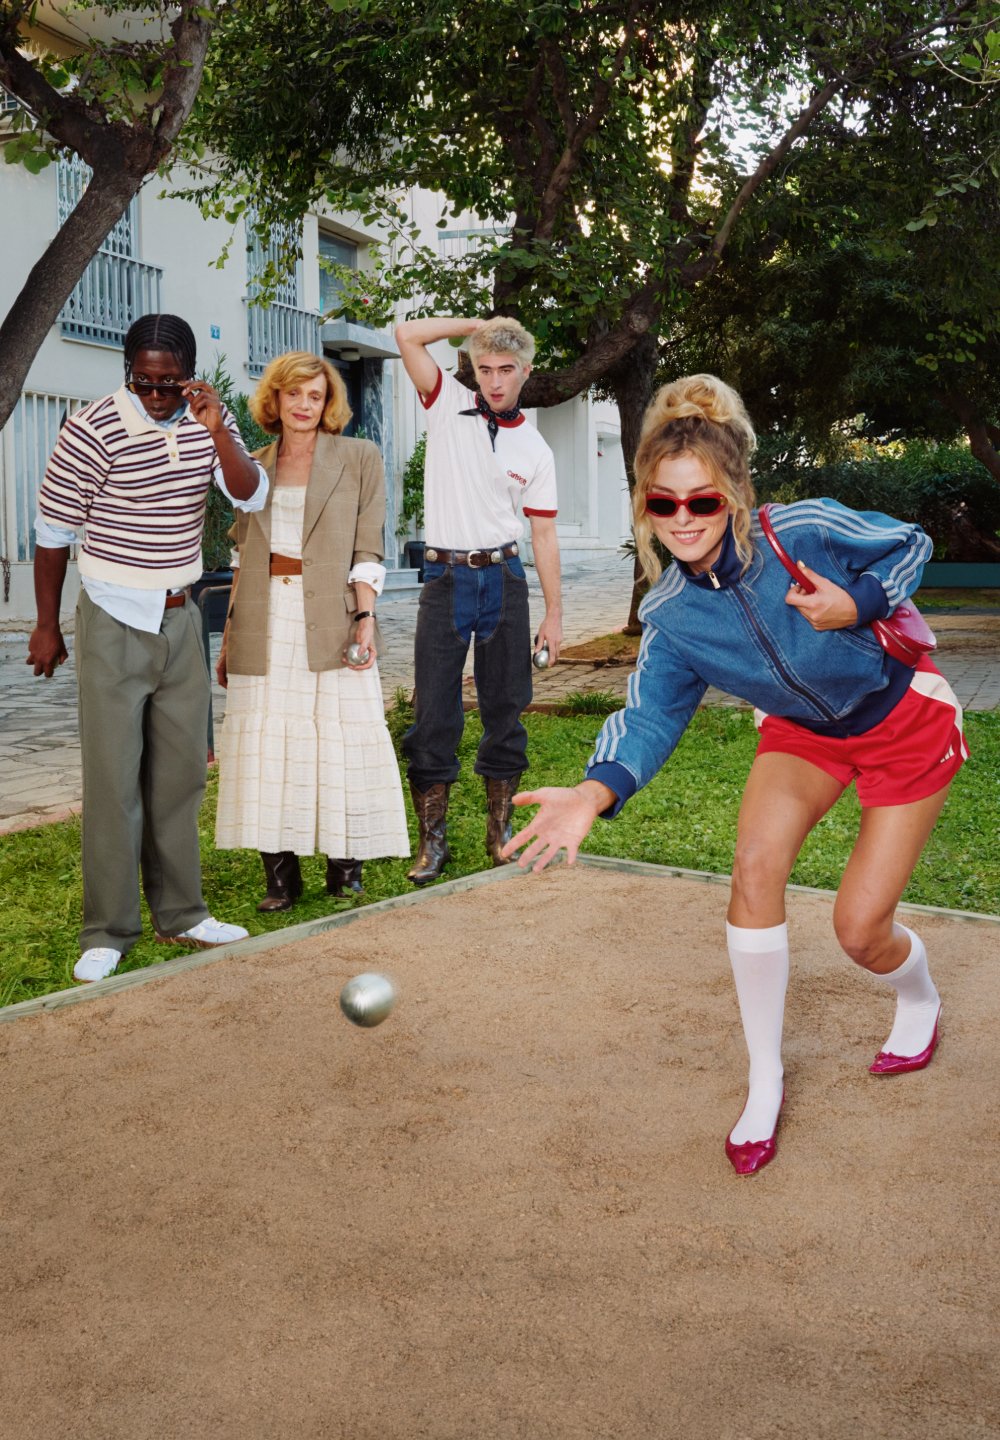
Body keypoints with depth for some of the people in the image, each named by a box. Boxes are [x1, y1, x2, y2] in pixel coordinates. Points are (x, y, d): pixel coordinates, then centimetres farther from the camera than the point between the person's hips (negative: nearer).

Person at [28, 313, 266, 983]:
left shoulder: (210, 418, 1)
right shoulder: (94, 429, -14)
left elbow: (252, 495, -9)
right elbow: (53, 532, -7)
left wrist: (216, 431, -24)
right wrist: (47, 627, -2)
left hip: (181, 620, 5)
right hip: (114, 624, -5)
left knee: (181, 772, 10)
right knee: (113, 780, -4)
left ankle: (181, 914, 22)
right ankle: (108, 933, 6)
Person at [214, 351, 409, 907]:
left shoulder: (359, 458, 5)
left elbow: (368, 550, 1)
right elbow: (246, 556, 16)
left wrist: (364, 617, -12)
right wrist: (229, 639, 13)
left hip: (330, 618, -3)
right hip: (266, 623, 3)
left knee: (342, 742, -3)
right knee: (267, 746, 2)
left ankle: (346, 870, 8)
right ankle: (281, 876, 9)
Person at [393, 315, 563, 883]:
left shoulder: (535, 449, 7)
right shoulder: (449, 404, 4)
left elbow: (544, 535, 7)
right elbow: (407, 334, -7)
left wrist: (555, 614, 4)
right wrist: (475, 324, 0)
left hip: (503, 578, 1)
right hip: (446, 577, -1)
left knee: (505, 708, 6)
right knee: (434, 711, -2)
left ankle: (501, 829, 18)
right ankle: (433, 838, 7)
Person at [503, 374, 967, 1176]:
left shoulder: (806, 531, -29)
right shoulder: (669, 618, -18)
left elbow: (911, 544, -12)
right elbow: (651, 715, -24)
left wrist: (857, 604, -31)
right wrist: (596, 792, -43)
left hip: (904, 722, -3)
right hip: (803, 730, 4)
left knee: (860, 930, -3)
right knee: (756, 864, -20)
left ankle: (921, 1004, 38)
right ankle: (765, 1083, -1)